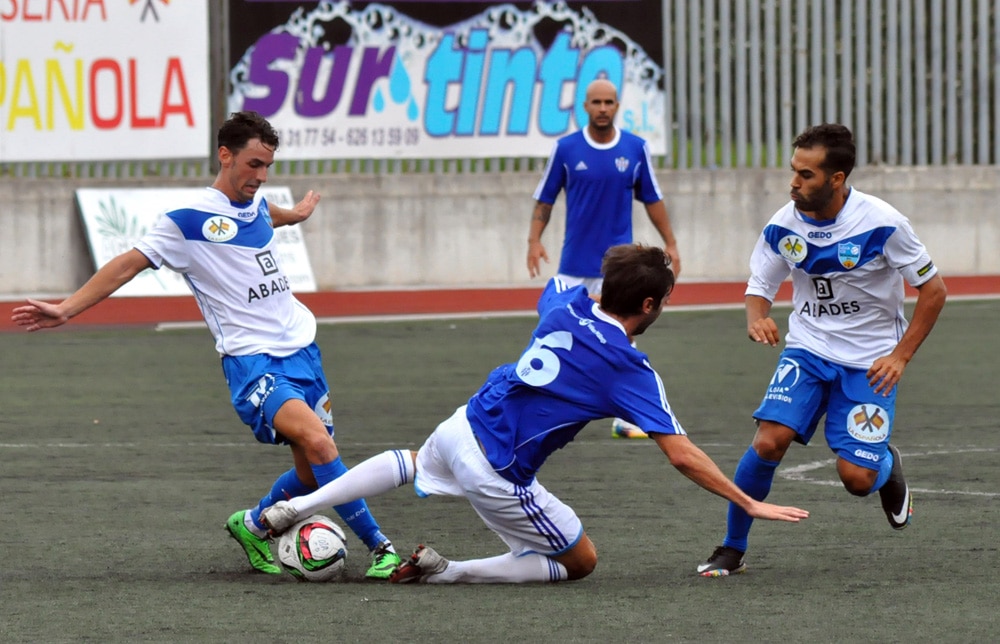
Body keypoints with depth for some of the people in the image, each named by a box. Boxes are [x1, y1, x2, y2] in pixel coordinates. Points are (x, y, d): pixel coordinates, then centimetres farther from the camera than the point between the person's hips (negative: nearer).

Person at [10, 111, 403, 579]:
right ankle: (380, 549, -22)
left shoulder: (256, 204, 13)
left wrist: (294, 214, 61)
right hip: (252, 361, -8)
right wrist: (67, 309, -15)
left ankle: (252, 525, 32)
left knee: (314, 474, 4)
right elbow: (129, 264, -8)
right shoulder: (189, 221, -8)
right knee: (316, 442, -27)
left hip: (301, 345, 8)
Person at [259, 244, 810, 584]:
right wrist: (749, 504, -13)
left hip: (464, 426, 7)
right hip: (497, 473, -6)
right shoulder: (629, 370, -18)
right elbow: (682, 456, -19)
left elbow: (554, 283, 28)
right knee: (580, 562, 10)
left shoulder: (567, 303, -1)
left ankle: (294, 508, 33)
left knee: (410, 463, 40)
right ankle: (449, 572, -3)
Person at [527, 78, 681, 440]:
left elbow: (652, 199, 9)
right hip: (575, 260, 0)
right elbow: (544, 199, 4)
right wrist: (534, 240, -7)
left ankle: (625, 418, -4)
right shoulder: (565, 149, -1)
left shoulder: (636, 148, 1)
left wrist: (670, 244, 7)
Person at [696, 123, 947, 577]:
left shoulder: (882, 224, -18)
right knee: (769, 440, -20)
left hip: (870, 362, -2)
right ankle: (731, 550, -4)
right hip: (807, 350, 2)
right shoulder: (784, 225, -9)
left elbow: (933, 289, -8)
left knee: (857, 477, -12)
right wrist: (756, 317, -19)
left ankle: (888, 466, 27)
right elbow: (759, 286, 5)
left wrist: (901, 356, -14)